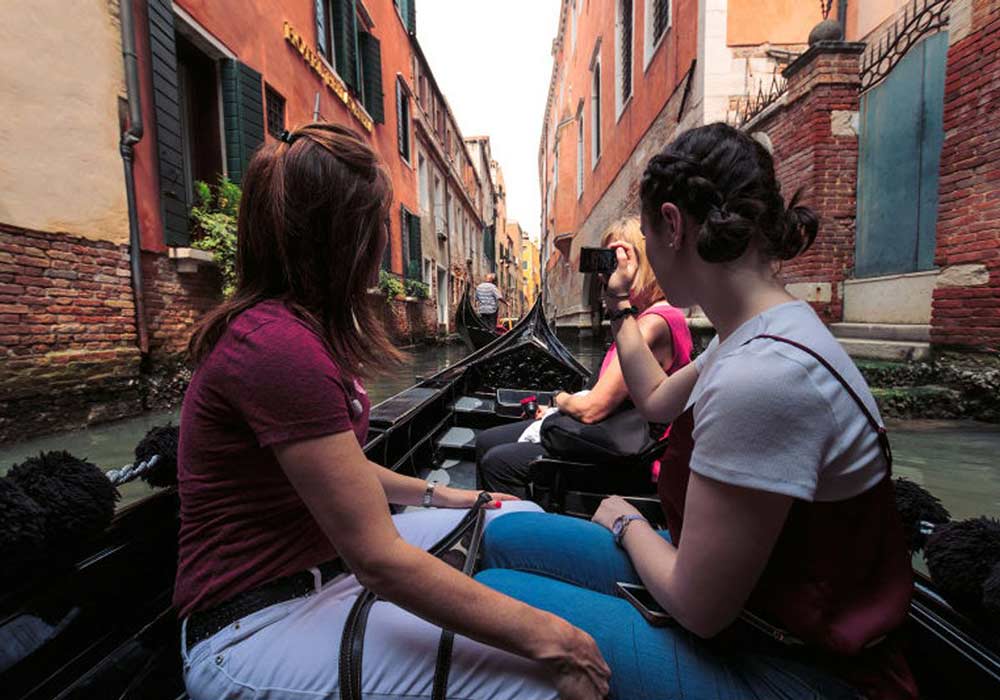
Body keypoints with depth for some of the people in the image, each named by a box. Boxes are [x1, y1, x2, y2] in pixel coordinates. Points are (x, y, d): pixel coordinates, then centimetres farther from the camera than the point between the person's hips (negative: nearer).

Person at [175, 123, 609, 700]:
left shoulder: (288, 324, 5)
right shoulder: (277, 344, -28)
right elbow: (380, 559, -28)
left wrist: (436, 494, 11)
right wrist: (546, 635, -20)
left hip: (327, 561, 9)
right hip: (254, 627, -9)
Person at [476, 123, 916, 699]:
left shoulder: (762, 376, -34)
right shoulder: (761, 332, -2)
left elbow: (696, 607, -26)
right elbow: (657, 400, 15)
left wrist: (627, 521, -6)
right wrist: (620, 302, 19)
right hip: (735, 599, 8)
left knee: (493, 592, -14)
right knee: (506, 536, 5)